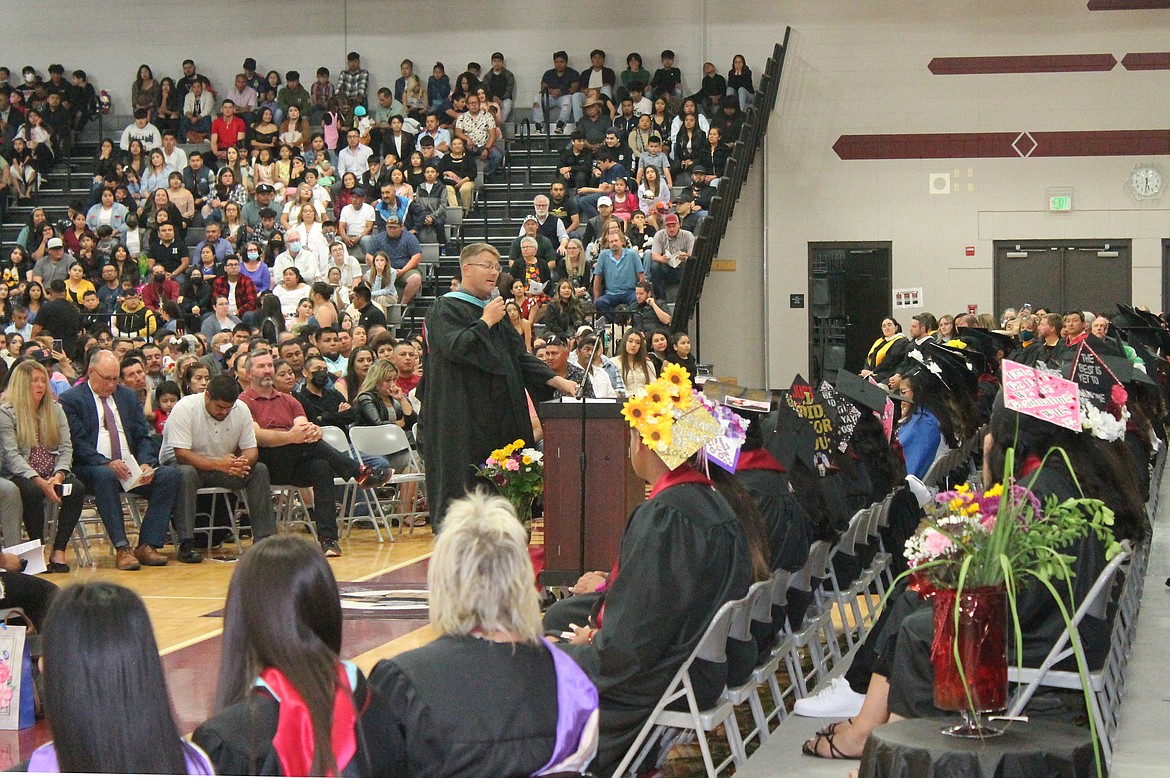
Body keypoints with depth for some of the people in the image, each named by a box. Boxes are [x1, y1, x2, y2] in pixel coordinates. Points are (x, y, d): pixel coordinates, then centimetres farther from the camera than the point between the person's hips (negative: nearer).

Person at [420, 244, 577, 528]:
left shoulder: (494, 308, 18)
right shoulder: (446, 308, -6)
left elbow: (519, 356, 17)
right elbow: (455, 346, -23)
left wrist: (557, 381, 7)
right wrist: (486, 321, -13)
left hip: (497, 416, 8)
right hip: (460, 417, -8)